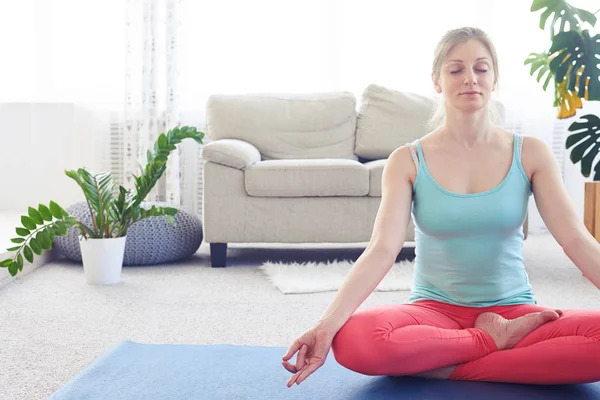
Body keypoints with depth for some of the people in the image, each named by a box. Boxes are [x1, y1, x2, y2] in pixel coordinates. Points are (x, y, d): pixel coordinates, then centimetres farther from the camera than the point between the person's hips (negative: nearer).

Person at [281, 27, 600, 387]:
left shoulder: (530, 154, 1)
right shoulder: (408, 161, -2)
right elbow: (382, 250, -13)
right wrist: (327, 325, -28)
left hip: (512, 310, 1)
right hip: (434, 310, 0)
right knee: (353, 340, -33)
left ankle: (449, 369, -18)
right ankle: (496, 340, -14)